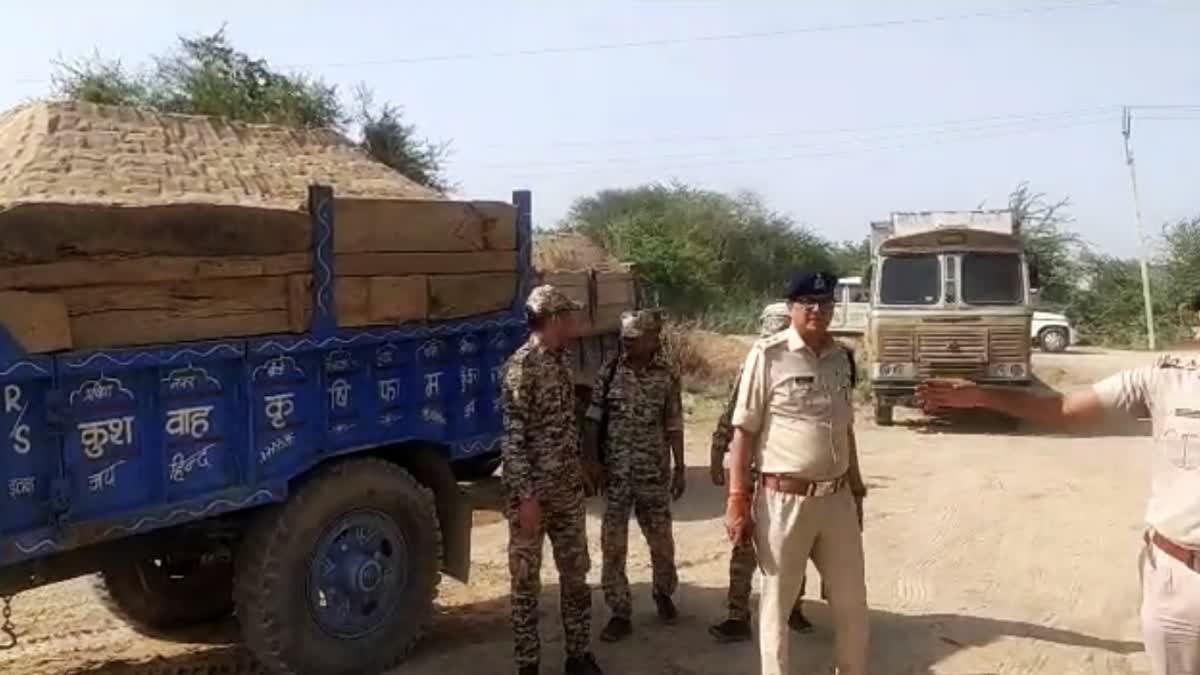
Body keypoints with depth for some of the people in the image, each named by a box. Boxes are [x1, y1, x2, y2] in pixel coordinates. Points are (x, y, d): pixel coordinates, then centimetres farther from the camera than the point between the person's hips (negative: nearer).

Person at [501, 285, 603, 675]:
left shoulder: (561, 362, 9)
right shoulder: (521, 366, -16)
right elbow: (512, 439, -19)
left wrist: (580, 472, 17)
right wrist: (526, 497, -21)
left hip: (568, 492, 8)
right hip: (532, 493, -8)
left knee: (575, 574, 14)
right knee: (527, 581, 5)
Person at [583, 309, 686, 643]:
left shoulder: (667, 378, -2)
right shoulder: (608, 373, -3)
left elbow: (674, 428, 3)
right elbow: (593, 422, 0)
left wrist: (680, 469, 2)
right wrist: (591, 462, -6)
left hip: (655, 473, 0)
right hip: (615, 473, 0)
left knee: (661, 539, 13)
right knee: (613, 545, 1)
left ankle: (664, 593, 40)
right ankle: (620, 614, 13)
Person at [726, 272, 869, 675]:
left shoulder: (839, 357, 8)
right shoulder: (768, 355, -10)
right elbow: (743, 431, -10)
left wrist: (856, 484, 20)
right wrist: (737, 501, -14)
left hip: (838, 499, 6)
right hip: (784, 500, -6)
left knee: (852, 602, 17)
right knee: (777, 603, 10)